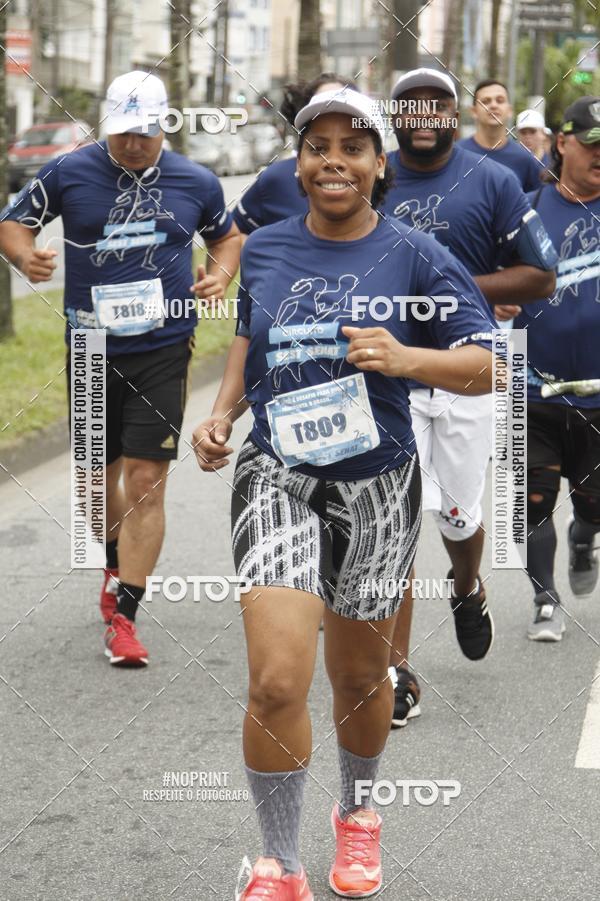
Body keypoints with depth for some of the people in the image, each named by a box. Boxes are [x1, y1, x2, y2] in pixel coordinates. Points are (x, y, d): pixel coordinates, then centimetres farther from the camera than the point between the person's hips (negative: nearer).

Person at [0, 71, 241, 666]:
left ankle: (123, 615, -6)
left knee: (146, 478, -9)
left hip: (163, 350, -1)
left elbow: (227, 236, 20)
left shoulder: (196, 183, 2)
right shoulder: (68, 173, -2)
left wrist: (219, 276, -1)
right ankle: (116, 570, 42)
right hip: (91, 349, 1)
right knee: (102, 472, 14)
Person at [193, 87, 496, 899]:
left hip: (376, 487, 0)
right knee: (277, 681, -15)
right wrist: (222, 414, 4)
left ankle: (358, 817, 45)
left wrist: (407, 357, -24)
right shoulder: (264, 250, 3)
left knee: (360, 674, 16)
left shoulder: (415, 257, -5)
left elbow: (486, 366, -6)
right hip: (277, 476, 0)